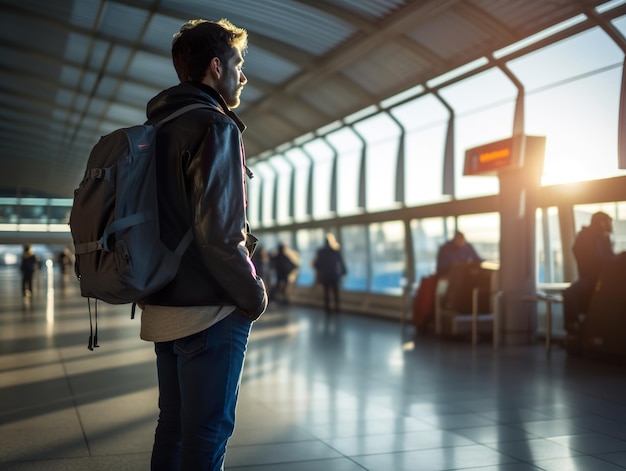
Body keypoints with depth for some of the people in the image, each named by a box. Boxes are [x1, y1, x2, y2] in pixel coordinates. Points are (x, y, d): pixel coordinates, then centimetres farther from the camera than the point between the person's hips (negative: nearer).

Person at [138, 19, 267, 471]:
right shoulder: (216, 127, -13)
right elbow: (219, 233, -22)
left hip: (164, 306, 9)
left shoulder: (158, 129, 14)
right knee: (208, 434, 0)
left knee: (174, 425, 18)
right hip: (211, 310, -9)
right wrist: (255, 294, -9)